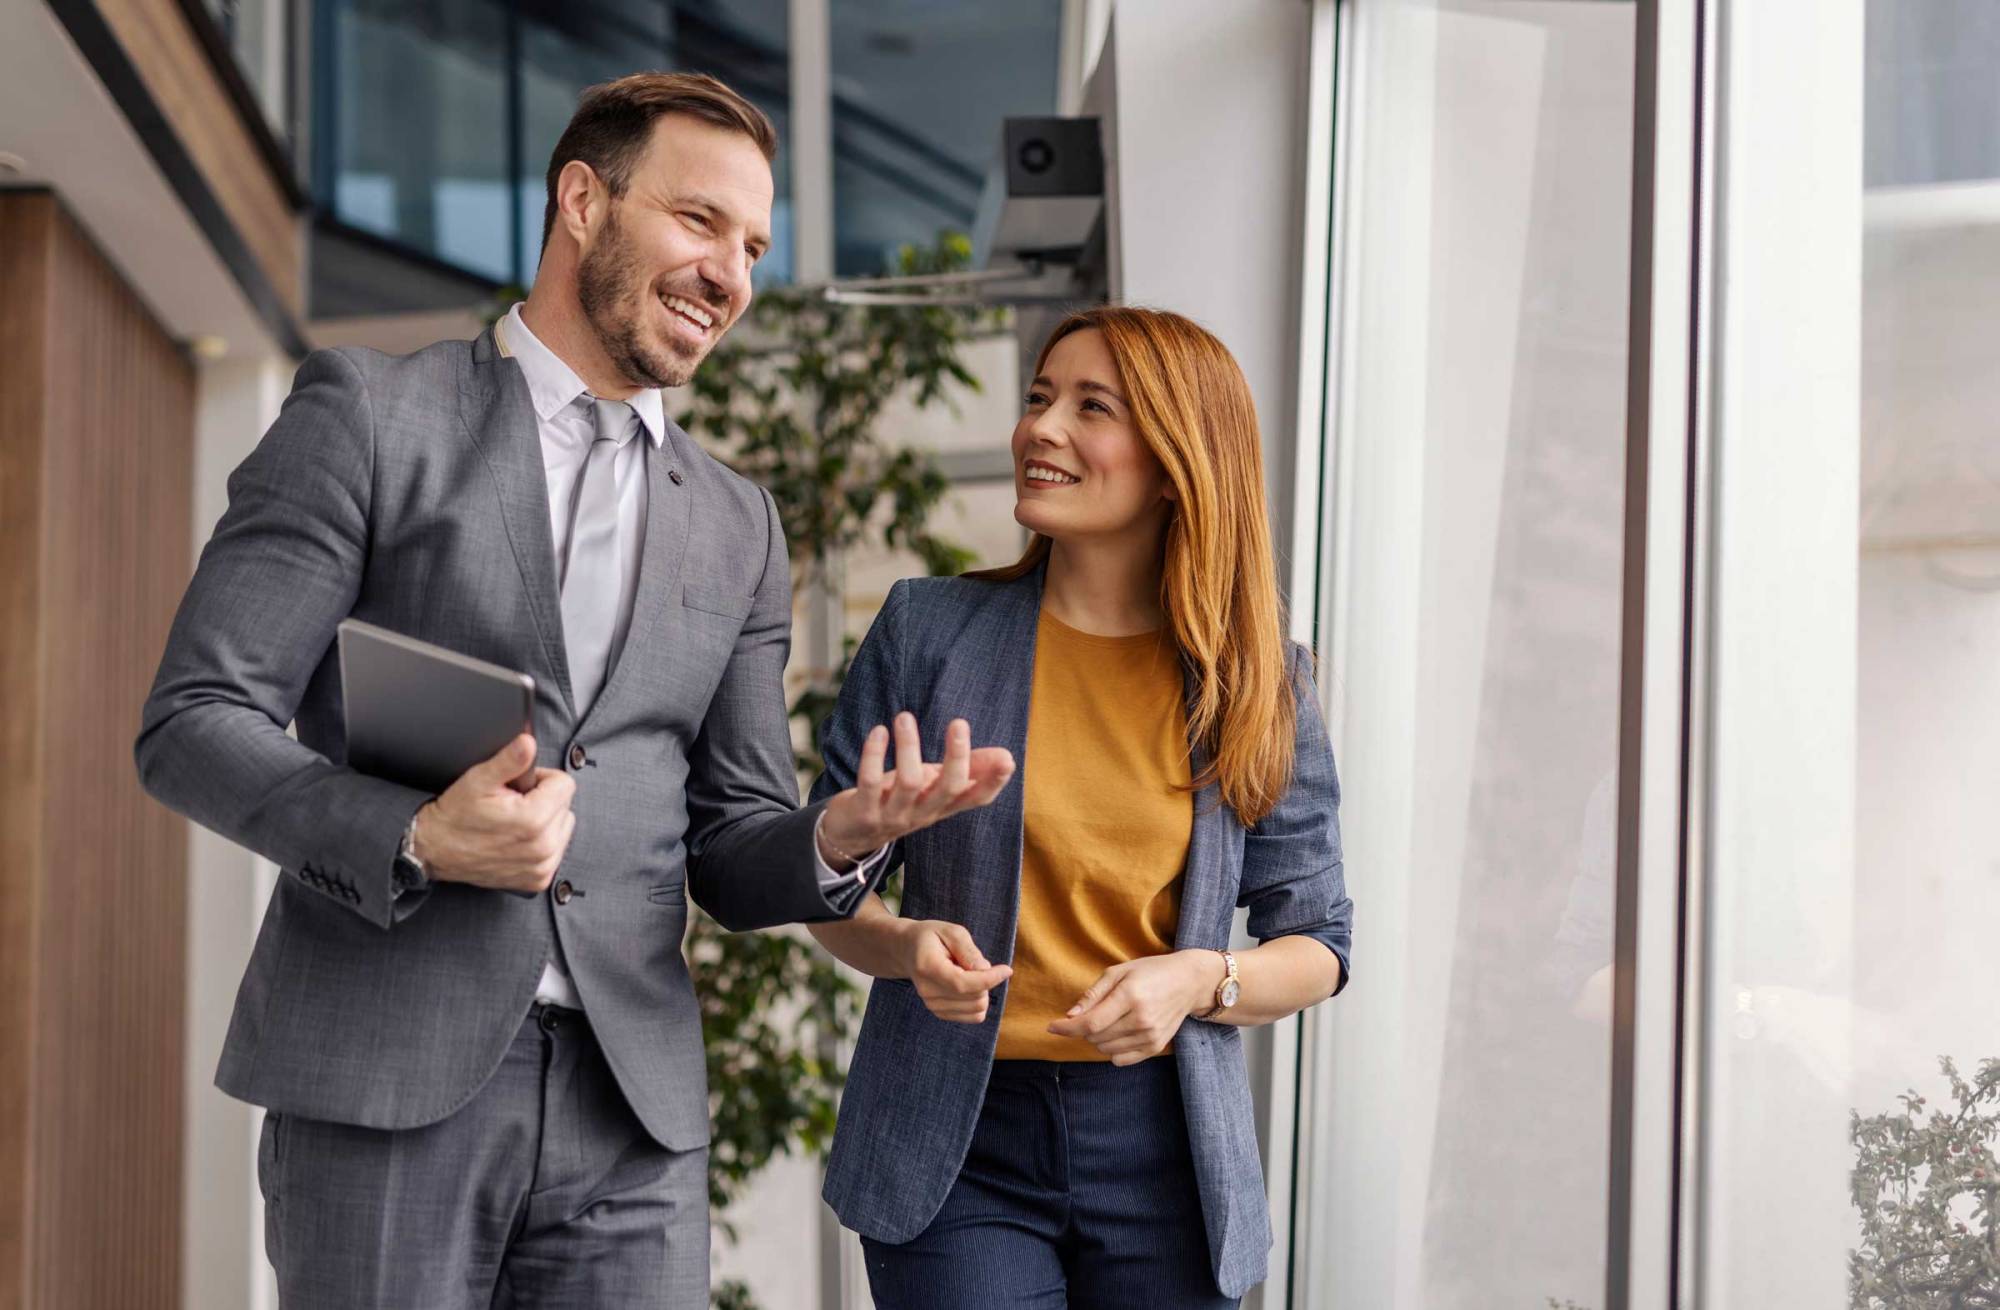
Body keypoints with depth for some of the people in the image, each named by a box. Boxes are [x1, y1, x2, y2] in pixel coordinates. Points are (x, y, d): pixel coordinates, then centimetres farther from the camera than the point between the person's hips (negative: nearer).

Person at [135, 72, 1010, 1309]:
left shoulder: (738, 529, 16)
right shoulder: (370, 415, 2)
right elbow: (192, 721, -3)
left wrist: (842, 834, -7)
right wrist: (417, 839, -19)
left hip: (631, 1112, 4)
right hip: (387, 1079, -4)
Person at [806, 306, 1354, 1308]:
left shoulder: (1256, 681, 3)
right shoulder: (928, 630, 1)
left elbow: (1317, 943, 6)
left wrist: (1200, 980, -14)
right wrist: (905, 945, -15)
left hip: (1162, 1144, 1)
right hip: (957, 1147, -1)